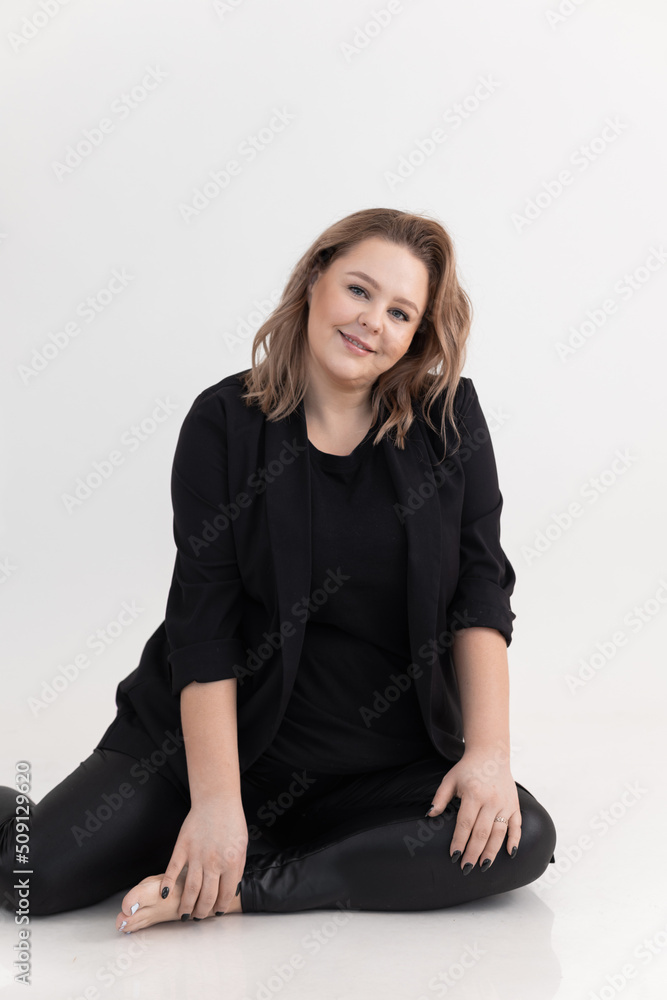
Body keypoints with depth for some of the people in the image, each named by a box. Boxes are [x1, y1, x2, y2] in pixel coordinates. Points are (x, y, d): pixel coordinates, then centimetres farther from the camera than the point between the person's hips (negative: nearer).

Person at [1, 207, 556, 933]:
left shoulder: (449, 419, -2)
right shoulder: (225, 422, -7)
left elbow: (480, 590, -4)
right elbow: (203, 619, -13)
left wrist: (488, 750, -15)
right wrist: (216, 798, -19)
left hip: (388, 760, 3)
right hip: (219, 734, -2)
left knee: (521, 840, -24)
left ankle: (241, 888, -17)